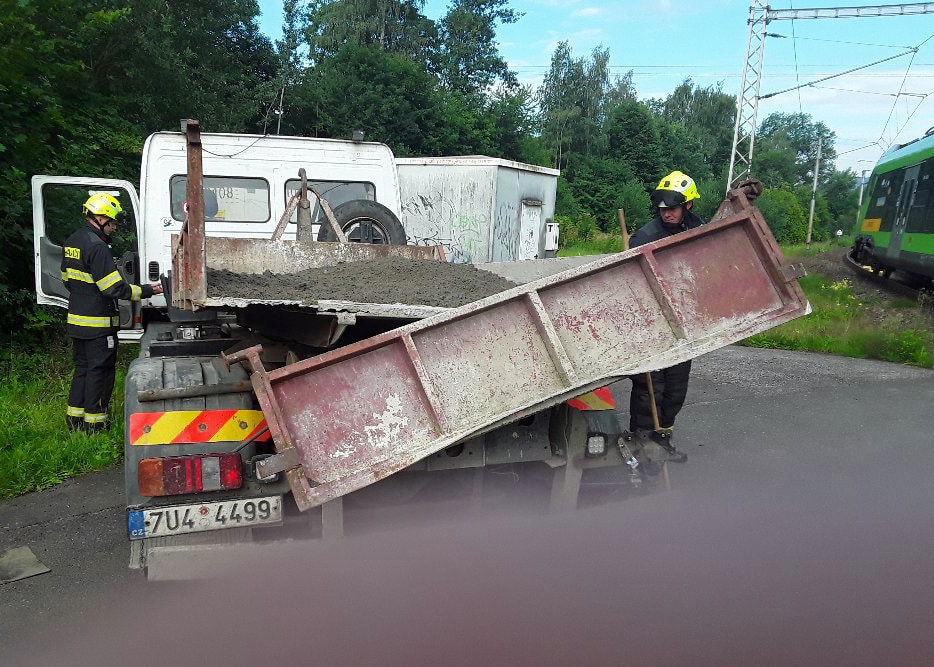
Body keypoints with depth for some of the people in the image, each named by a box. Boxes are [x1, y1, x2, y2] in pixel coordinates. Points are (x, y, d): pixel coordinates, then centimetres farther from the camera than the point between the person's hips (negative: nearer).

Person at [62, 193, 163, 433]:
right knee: (100, 370, 1)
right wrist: (146, 291, -14)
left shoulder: (72, 241, 11)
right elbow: (114, 287, -21)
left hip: (76, 320, 9)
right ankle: (94, 422, 9)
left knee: (82, 367, 18)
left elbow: (67, 278, 19)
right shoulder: (97, 246, -20)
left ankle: (75, 417, 25)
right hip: (98, 323, -9)